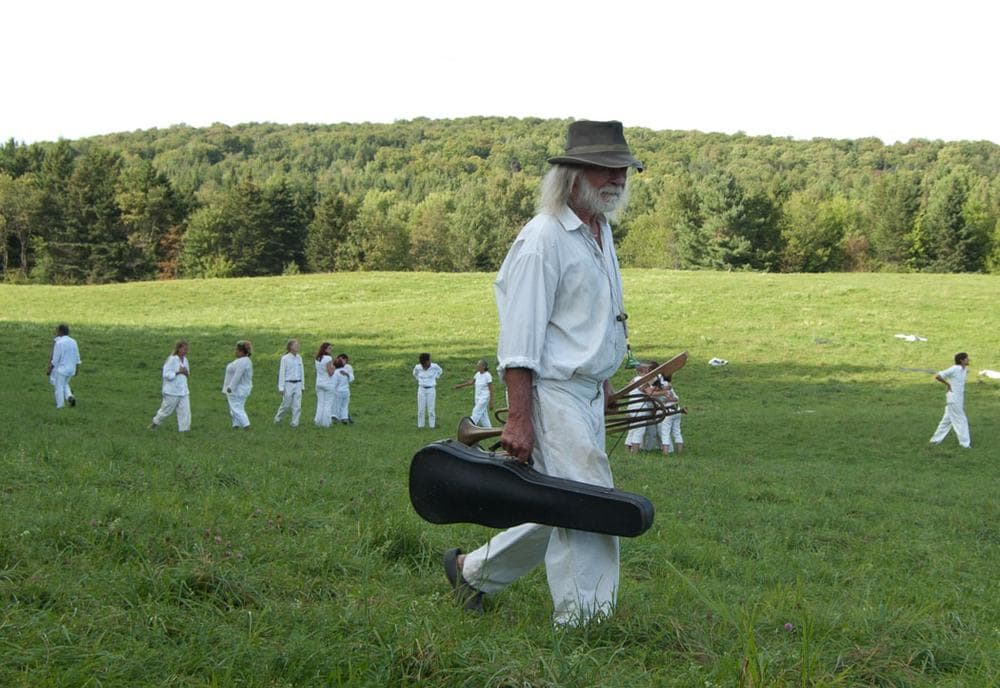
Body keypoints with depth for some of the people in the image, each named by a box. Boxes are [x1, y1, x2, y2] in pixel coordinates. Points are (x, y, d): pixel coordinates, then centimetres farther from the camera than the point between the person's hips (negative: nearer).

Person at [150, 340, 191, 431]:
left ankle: (184, 430, 6)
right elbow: (166, 375, -18)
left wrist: (187, 373, -2)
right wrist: (178, 372, -23)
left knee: (185, 412, 1)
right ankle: (155, 422, 30)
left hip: (183, 391, 6)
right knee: (166, 411, 7)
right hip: (172, 392, -6)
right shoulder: (172, 359, -16)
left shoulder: (185, 359, 7)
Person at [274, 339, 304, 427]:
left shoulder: (299, 358, 5)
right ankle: (277, 417, 28)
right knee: (286, 405, 5)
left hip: (298, 384, 4)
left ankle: (295, 422, 8)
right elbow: (282, 373, -7)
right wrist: (281, 387, -8)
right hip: (289, 384, -4)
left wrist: (302, 385, 13)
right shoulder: (285, 358, -8)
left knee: (297, 405, 1)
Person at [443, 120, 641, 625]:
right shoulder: (542, 239, -15)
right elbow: (519, 337, -19)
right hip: (552, 394, -10)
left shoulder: (601, 231, 14)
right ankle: (580, 621, 3)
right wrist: (519, 417, -22)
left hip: (588, 394, 10)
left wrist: (604, 383, 25)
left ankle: (473, 570, 27)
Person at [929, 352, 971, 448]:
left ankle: (936, 439, 22)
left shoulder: (964, 370, 7)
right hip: (954, 399, -9)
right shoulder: (954, 369, -18)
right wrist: (947, 384, -12)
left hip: (959, 399, 9)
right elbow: (937, 376, -21)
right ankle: (965, 443, 4)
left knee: (948, 420, 14)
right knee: (961, 420, -3)